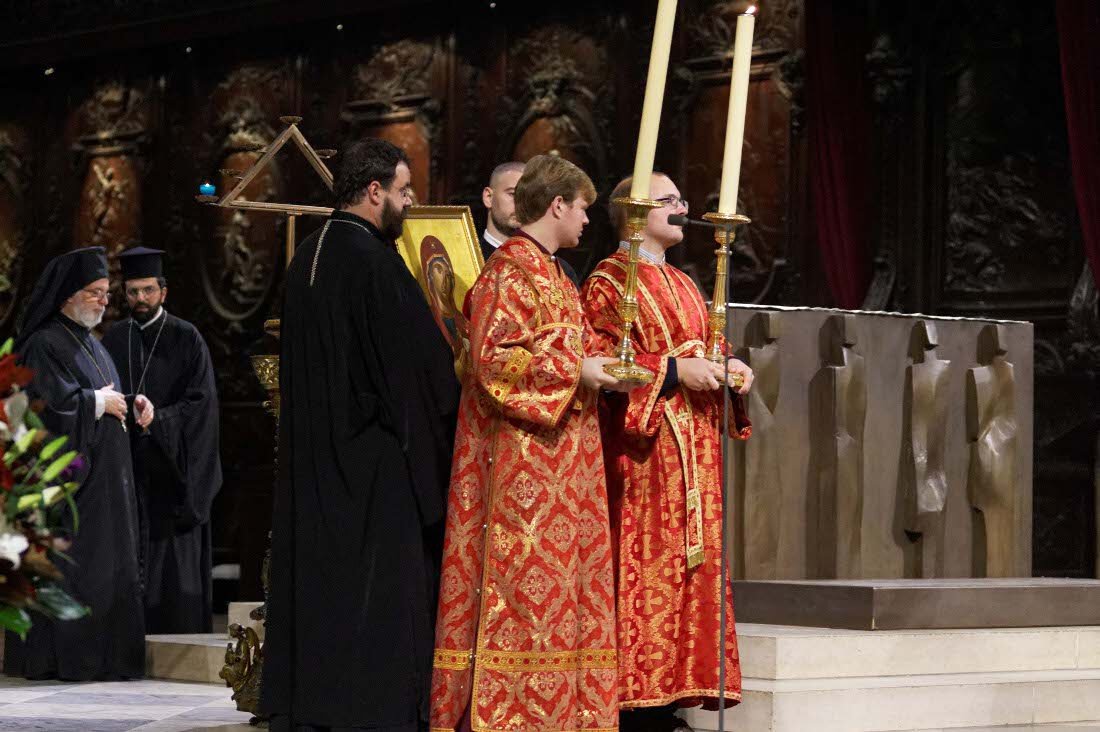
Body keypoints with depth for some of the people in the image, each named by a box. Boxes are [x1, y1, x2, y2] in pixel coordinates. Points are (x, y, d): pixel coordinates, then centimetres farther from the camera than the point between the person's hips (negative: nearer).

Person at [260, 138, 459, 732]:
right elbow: (420, 356, -15)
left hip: (312, 451, 8)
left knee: (318, 572, 11)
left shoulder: (306, 256, 9)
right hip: (375, 458, -8)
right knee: (377, 588, -4)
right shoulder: (375, 260, -16)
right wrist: (449, 408, -1)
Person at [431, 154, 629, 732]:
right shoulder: (512, 268, -10)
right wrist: (576, 370, -19)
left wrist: (595, 371, 16)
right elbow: (493, 356, -19)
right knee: (527, 583, -10)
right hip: (523, 458, -10)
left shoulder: (548, 271, 20)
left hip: (560, 462, 10)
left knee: (559, 586, 8)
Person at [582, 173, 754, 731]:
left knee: (689, 569, 5)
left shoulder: (684, 286, 21)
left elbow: (704, 348, 26)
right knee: (643, 569, -11)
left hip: (693, 451, 8)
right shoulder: (608, 282, -4)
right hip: (642, 452, -8)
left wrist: (728, 367, 4)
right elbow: (599, 363, -14)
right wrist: (675, 369, -19)